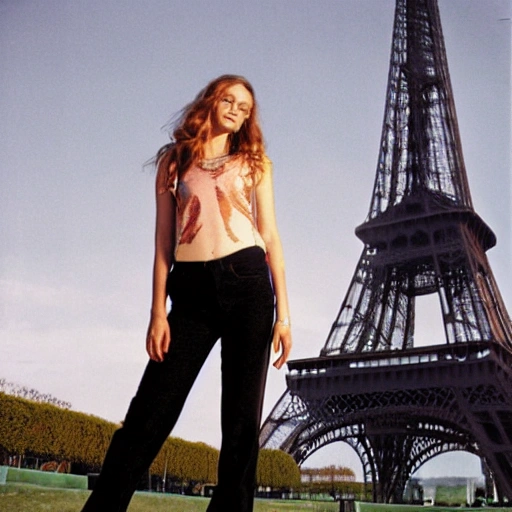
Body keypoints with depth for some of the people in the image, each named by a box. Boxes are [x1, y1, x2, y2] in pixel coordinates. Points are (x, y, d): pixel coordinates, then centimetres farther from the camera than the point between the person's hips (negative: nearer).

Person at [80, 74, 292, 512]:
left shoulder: (253, 161, 16)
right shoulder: (175, 160, 16)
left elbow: (270, 236, 9)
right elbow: (164, 240, 10)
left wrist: (283, 311, -1)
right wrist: (158, 311, 0)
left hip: (248, 282, 1)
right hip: (191, 290, 0)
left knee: (242, 419, -1)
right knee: (149, 415, -5)